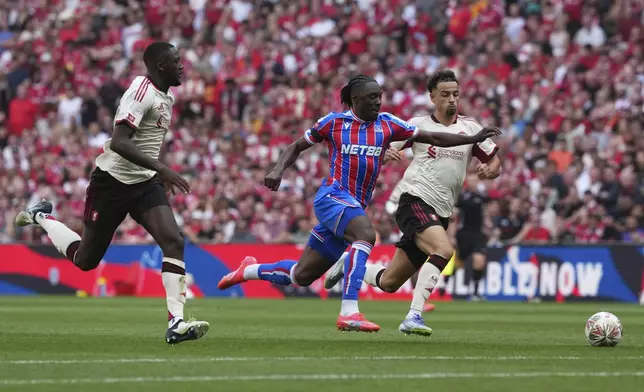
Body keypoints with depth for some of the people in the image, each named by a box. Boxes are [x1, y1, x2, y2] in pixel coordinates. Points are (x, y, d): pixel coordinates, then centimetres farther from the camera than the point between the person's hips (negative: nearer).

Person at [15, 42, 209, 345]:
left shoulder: (167, 96, 8)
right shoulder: (141, 91, -21)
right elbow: (118, 142, -31)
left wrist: (160, 174, 23)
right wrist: (160, 168, -36)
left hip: (145, 183, 7)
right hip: (113, 181, -7)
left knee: (174, 242, -16)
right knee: (85, 260, 8)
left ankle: (176, 323, -21)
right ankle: (42, 218, 35)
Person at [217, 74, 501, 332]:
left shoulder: (387, 124, 6)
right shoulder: (333, 122, -1)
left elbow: (431, 137, 4)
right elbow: (296, 147, 10)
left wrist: (473, 138, -4)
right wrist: (278, 170, -7)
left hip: (355, 207, 5)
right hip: (333, 196, -5)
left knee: (302, 275, 10)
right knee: (366, 234, -36)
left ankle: (250, 270, 37)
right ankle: (349, 312, -40)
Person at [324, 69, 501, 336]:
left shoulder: (470, 128, 10)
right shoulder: (418, 125, 2)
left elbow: (495, 163, 13)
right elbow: (384, 150, 5)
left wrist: (489, 170, -11)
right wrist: (388, 154, -19)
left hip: (440, 213, 5)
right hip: (414, 200, -5)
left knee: (389, 282, 8)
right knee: (444, 249, -33)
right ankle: (414, 316, -32)